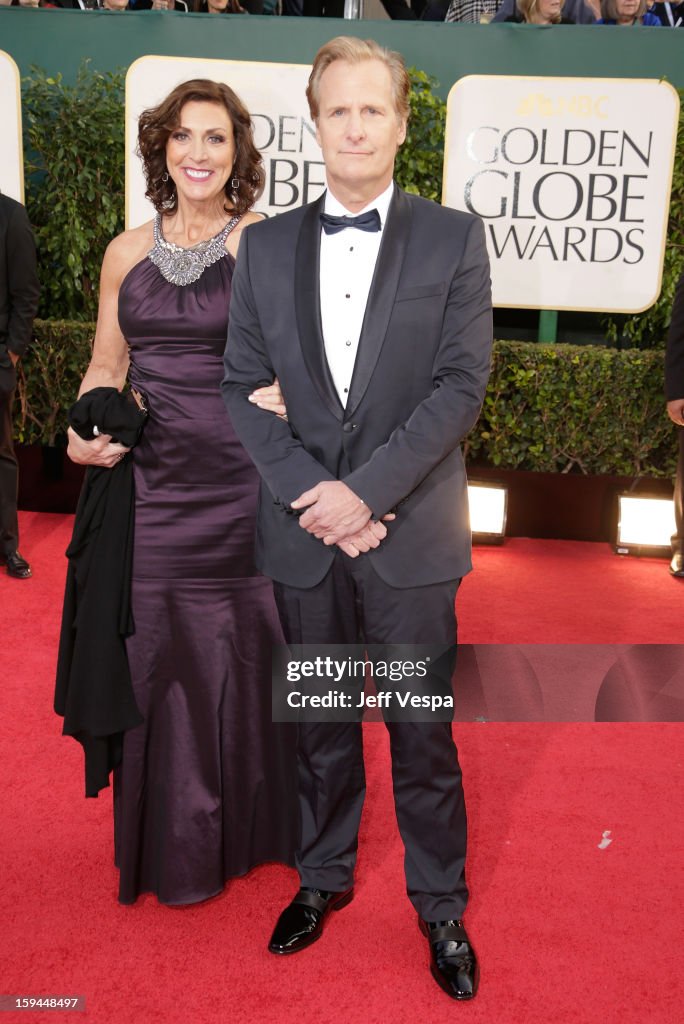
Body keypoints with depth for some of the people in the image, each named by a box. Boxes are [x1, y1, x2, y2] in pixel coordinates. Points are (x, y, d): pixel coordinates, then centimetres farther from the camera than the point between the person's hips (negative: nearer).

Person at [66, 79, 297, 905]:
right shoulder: (126, 253, 10)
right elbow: (105, 368, 16)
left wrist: (284, 393, -24)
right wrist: (82, 434, -1)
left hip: (242, 486, -3)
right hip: (152, 484, 3)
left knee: (242, 651, 6)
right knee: (155, 652, 8)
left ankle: (248, 827, 31)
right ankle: (174, 844, 29)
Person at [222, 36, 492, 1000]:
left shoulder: (453, 237, 0)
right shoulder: (266, 246, 7)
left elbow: (462, 385, -8)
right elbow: (243, 387, 3)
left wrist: (365, 488, -16)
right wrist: (316, 497, -10)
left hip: (411, 534, -2)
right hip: (305, 533, 2)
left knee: (423, 732, 9)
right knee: (320, 725, 16)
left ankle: (441, 903, 30)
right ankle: (323, 876, 38)